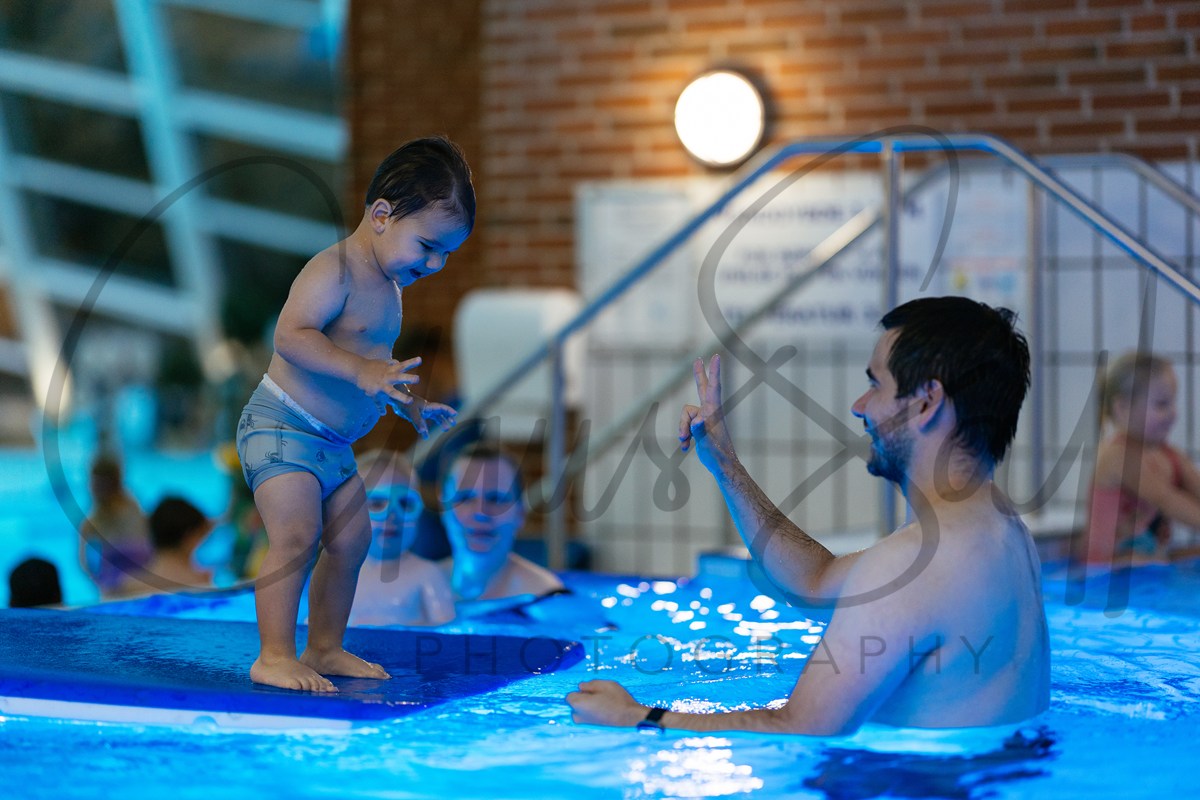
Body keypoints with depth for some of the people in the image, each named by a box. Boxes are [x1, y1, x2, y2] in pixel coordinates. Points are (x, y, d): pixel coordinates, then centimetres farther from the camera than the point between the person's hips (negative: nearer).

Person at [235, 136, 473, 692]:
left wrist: (412, 407, 25)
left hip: (334, 445, 10)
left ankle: (325, 649, 21)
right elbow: (290, 336, -30)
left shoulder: (388, 285, 14)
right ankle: (274, 657, -13)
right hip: (280, 425, -10)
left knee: (351, 540, 10)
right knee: (296, 536, -18)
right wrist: (359, 370, -39)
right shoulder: (333, 270, -18)